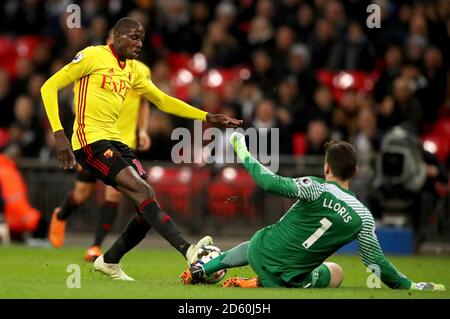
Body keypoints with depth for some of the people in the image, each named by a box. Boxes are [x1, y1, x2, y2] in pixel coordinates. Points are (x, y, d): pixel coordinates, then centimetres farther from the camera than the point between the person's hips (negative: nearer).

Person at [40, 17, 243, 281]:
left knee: (149, 208, 1)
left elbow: (163, 101, 25)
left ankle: (110, 262, 19)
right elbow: (50, 87, -6)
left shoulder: (133, 70, 17)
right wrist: (59, 134, -16)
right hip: (91, 141, -8)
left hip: (115, 141, 8)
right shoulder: (93, 56, -5)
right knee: (144, 192, -22)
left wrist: (208, 118, 15)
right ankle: (189, 252, -31)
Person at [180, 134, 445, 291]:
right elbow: (376, 261, -6)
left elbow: (272, 183, -24)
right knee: (336, 273, 28)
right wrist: (408, 285, 7)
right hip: (287, 280, -2)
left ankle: (200, 270, 37)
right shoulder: (362, 216, -9)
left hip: (261, 251, 2)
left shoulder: (315, 188, -14)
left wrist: (244, 154, -10)